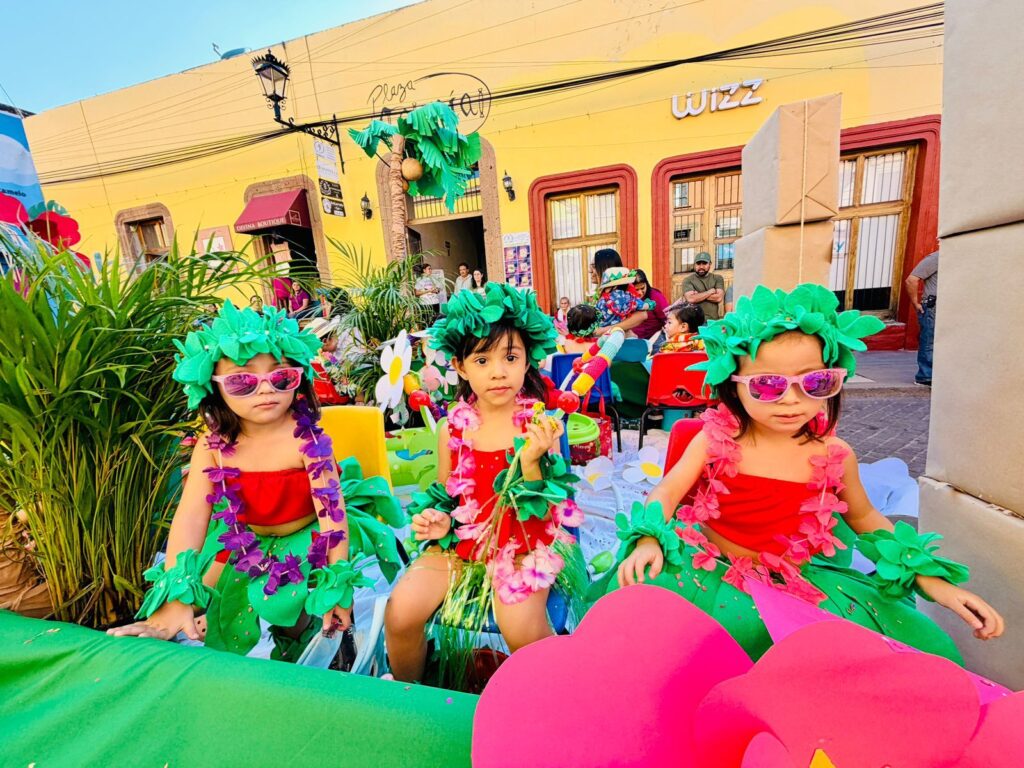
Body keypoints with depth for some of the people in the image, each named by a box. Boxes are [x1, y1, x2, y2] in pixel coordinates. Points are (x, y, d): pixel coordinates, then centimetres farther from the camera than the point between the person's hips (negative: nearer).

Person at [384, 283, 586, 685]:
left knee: (521, 628, -24)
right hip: (461, 539, 3)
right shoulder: (453, 426, -4)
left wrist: (531, 460, -31)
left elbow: (539, 513, -14)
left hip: (523, 545, -2)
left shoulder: (540, 424, -12)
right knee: (400, 613, -13)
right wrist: (438, 519, -10)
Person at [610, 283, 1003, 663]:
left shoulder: (833, 455, -6)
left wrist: (933, 582, 7)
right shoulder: (715, 440, -14)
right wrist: (648, 540, -28)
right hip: (712, 571, -2)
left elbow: (864, 517, 12)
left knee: (919, 640, -11)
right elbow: (667, 492, -11)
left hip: (801, 582, 3)